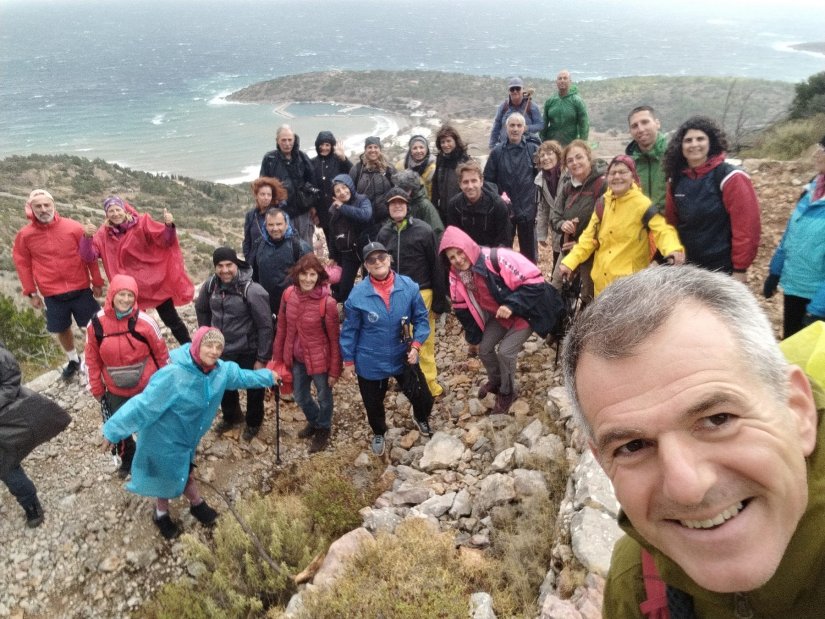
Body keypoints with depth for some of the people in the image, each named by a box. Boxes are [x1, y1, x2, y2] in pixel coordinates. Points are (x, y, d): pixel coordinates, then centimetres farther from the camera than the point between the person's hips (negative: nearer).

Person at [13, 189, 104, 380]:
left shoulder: (74, 227, -8)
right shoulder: (25, 235, -4)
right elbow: (22, 264, 6)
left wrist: (97, 283, 2)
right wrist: (31, 292, 6)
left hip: (81, 289, -2)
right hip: (52, 294, 2)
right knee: (62, 329, 15)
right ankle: (73, 360, 39)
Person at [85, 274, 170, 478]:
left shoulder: (145, 322, -18)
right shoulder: (97, 322, -13)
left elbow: (162, 354, -7)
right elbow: (93, 358, -1)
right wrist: (97, 389, 4)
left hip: (147, 388, -2)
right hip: (115, 391, 2)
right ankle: (127, 460, 47)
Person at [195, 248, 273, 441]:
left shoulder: (252, 291, -26)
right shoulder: (210, 285, -10)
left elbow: (265, 326, -20)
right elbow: (201, 309, 12)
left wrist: (262, 358, -17)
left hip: (248, 352, -5)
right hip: (221, 350, 5)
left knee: (253, 389, 17)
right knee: (224, 386, 24)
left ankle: (253, 423, 44)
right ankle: (231, 417, 52)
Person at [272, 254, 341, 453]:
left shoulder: (327, 302, -24)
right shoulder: (289, 294, -10)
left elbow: (334, 339, -16)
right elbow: (282, 327, 1)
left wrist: (334, 370, -11)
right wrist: (277, 356, 6)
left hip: (319, 359, -5)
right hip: (296, 358, 5)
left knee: (323, 397, 19)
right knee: (300, 396, 25)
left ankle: (323, 430, 48)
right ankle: (314, 421, 55)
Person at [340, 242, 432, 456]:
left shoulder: (409, 286, -15)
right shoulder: (358, 294, -18)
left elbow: (421, 318, -3)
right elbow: (350, 331, -7)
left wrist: (416, 344, -14)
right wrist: (348, 361, -2)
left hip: (403, 357, 1)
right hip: (370, 362, -1)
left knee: (423, 397, 12)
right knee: (373, 404, 19)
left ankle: (421, 419, 51)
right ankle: (378, 434, 54)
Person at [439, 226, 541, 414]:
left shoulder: (498, 259, -34)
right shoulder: (456, 275, -11)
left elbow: (534, 280, -32)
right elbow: (462, 307, 4)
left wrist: (512, 305, -37)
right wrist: (473, 335, 8)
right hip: (498, 315, 7)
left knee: (505, 351, -12)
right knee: (484, 348, 7)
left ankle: (508, 392, 16)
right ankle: (496, 381, 39)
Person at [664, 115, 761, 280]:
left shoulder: (730, 177, -13)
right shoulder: (676, 180, 3)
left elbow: (746, 225, -15)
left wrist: (740, 268, -15)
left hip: (724, 269, -5)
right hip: (689, 268, 6)